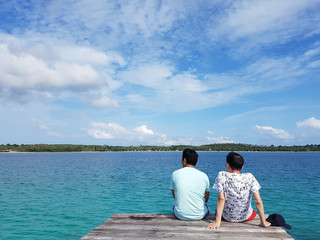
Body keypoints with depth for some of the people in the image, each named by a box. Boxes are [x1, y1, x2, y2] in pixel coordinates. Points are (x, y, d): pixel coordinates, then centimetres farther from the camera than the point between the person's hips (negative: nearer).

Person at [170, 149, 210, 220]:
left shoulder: (175, 174, -5)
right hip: (199, 216, 0)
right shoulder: (204, 176, -4)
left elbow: (174, 196, 7)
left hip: (180, 215, 0)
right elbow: (206, 199, 8)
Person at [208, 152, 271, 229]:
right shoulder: (249, 177, -17)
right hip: (246, 217, 1)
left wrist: (217, 222, -22)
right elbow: (258, 201, -19)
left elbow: (221, 199, -24)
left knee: (218, 212, 34)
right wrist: (263, 222, -12)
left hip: (227, 217, -1)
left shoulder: (222, 176, -20)